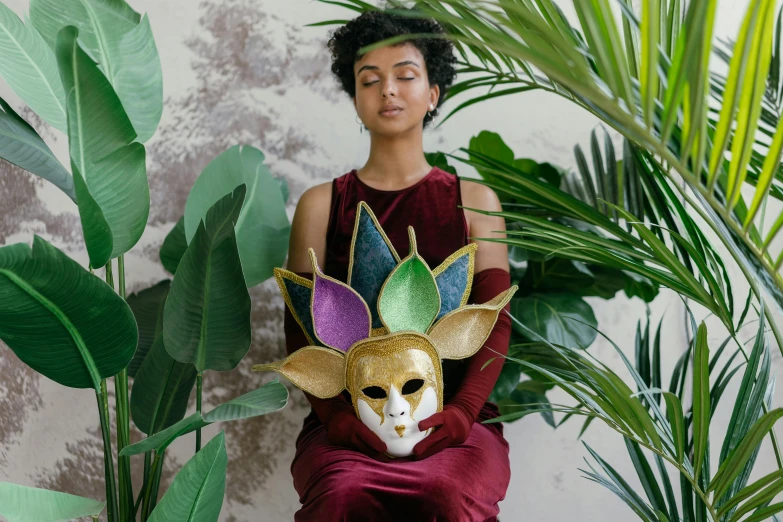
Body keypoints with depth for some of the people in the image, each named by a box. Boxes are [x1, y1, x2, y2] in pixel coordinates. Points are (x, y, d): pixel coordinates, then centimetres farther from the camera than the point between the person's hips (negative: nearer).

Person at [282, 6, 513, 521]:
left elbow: (495, 324, 4)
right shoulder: (321, 204, 13)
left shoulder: (474, 201, 13)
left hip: (452, 420, 0)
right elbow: (299, 328, 5)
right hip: (350, 418, 0)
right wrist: (339, 415, -13)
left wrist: (459, 413, -14)